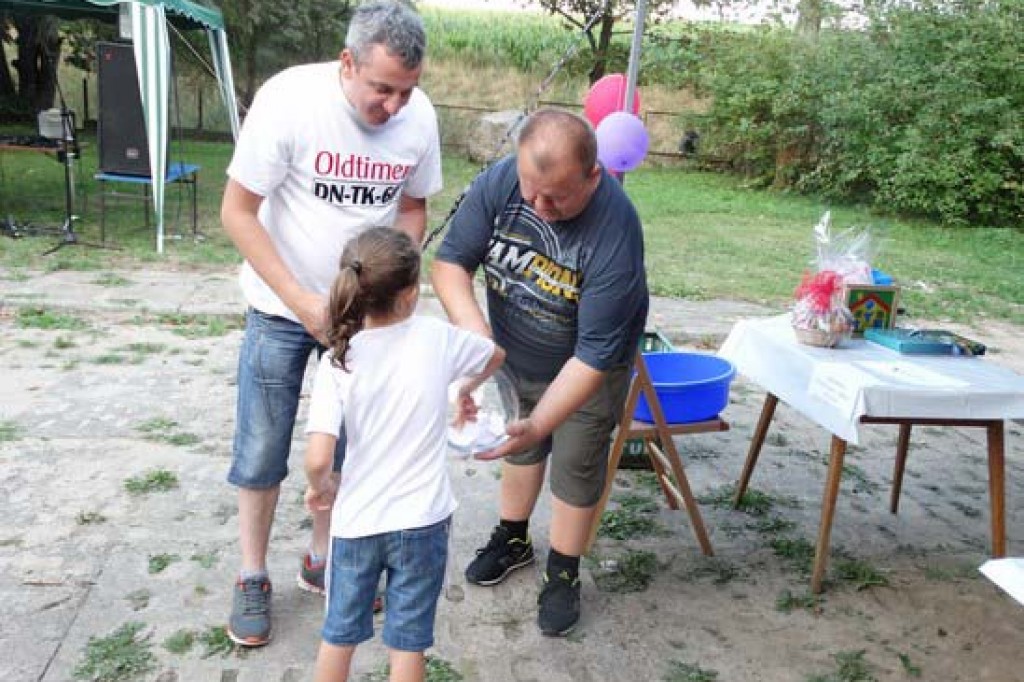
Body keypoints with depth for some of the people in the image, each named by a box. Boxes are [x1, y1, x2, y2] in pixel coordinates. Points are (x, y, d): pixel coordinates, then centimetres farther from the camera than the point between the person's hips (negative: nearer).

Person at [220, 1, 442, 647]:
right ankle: (253, 576, 26)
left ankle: (322, 561, 35)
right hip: (283, 306, -3)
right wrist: (303, 301, -24)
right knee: (262, 449, 5)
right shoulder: (289, 98, -23)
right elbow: (238, 212, -17)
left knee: (346, 445, 13)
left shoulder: (419, 116, -12)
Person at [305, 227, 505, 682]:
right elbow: (496, 355, 12)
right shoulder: (436, 337, -10)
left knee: (339, 634, 22)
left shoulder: (337, 360, -13)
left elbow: (317, 458, -20)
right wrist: (467, 388, 32)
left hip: (355, 522, 0)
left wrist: (319, 486, 2)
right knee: (408, 641, 15)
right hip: (422, 521, 0)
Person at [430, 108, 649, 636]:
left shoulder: (614, 233, -38)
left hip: (587, 370, -4)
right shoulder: (499, 181, -27)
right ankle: (512, 540, 45)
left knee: (576, 467, 9)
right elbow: (450, 260, -21)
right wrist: (474, 328, -38)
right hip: (514, 353, 4)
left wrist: (540, 424, -43)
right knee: (518, 445, 21)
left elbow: (593, 355, -36)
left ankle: (563, 575, 31)